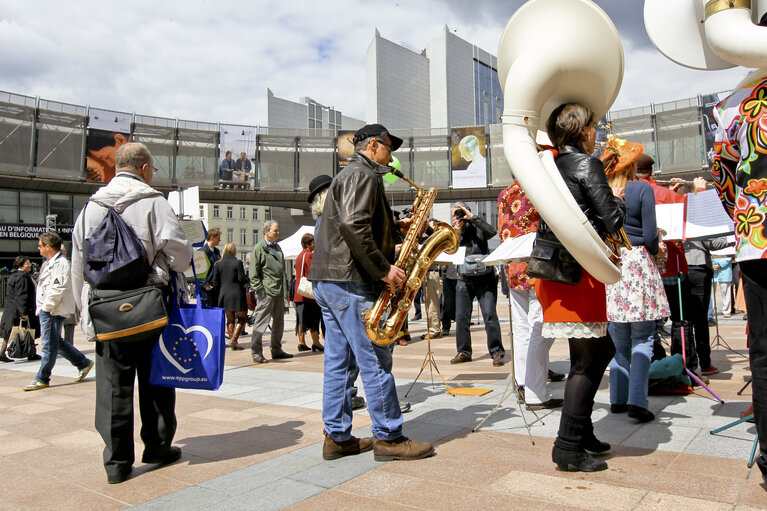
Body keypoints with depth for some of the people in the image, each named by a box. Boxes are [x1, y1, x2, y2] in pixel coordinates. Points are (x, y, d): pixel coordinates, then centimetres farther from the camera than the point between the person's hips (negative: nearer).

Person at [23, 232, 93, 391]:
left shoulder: (61, 263, -14)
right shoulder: (48, 263, 18)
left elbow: (57, 289, -20)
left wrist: (46, 307, -16)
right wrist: (42, 308, 15)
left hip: (53, 311, -10)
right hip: (46, 309, 10)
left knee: (49, 345, -2)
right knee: (56, 342, 14)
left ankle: (42, 379, 5)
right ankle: (83, 363, 23)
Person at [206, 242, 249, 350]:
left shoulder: (218, 264, 4)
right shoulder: (238, 262, -6)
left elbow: (215, 282, 3)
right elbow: (242, 279, -9)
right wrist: (248, 281, 11)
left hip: (224, 294, 4)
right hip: (237, 294, -4)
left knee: (230, 319, 13)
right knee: (242, 318, 8)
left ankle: (233, 343, 10)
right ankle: (234, 339, -5)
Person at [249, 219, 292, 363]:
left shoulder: (277, 247, 19)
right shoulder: (258, 248, -5)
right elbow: (253, 273, -9)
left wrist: (286, 288, 21)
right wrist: (259, 290, -15)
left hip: (279, 292, 8)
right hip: (267, 292, -8)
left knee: (279, 322, 13)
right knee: (261, 322, -6)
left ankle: (277, 350, 23)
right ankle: (256, 353, 1)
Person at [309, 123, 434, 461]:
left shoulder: (348, 174, 25)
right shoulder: (363, 175, -7)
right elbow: (354, 223, -24)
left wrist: (390, 252, 16)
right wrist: (382, 269, -20)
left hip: (326, 279, 11)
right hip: (349, 281, -11)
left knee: (339, 362, 11)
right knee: (375, 361, -4)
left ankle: (337, 437, 17)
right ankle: (388, 438, 5)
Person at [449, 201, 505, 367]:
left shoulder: (477, 229, -2)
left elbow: (492, 232, -23)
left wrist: (472, 217, -19)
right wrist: (457, 233, -14)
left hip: (485, 280, -3)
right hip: (464, 280, 4)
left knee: (490, 315, -9)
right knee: (461, 317, 1)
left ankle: (497, 352, 0)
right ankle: (464, 352, 14)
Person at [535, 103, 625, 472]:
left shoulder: (551, 166, 14)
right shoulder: (587, 164, -9)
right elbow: (611, 220, -13)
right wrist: (619, 202, 7)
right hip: (578, 271, -8)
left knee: (602, 347, 19)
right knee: (587, 361, 0)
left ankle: (580, 429, 27)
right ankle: (569, 448, 6)